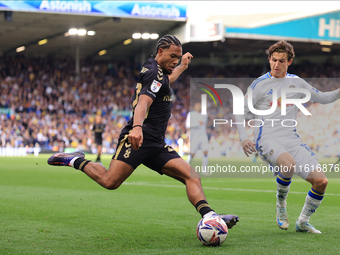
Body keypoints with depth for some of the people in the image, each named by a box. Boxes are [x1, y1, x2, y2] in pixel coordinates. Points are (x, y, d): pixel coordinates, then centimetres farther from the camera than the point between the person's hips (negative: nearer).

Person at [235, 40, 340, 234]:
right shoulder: (260, 84, 0)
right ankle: (281, 204, -8)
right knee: (289, 165, -38)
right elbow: (240, 111, 2)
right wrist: (244, 138, -12)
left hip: (292, 140, 5)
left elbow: (322, 98, 24)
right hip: (268, 141, -5)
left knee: (321, 181, -10)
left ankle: (303, 222, 11)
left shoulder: (296, 83, 13)